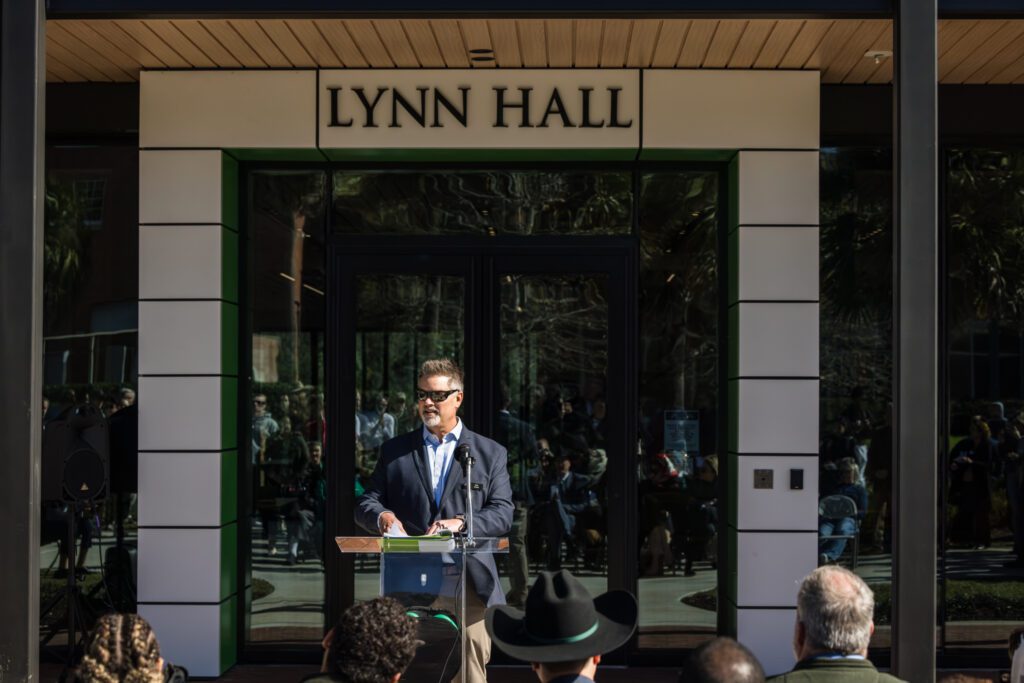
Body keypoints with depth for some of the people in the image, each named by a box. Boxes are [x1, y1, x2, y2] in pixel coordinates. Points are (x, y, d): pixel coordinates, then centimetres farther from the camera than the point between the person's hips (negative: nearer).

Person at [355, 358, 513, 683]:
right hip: (410, 581, 1)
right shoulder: (394, 450, 15)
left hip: (469, 582, -1)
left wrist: (462, 523, -16)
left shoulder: (491, 453, 11)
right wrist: (382, 516, -12)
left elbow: (502, 514, 3)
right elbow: (365, 503, 12)